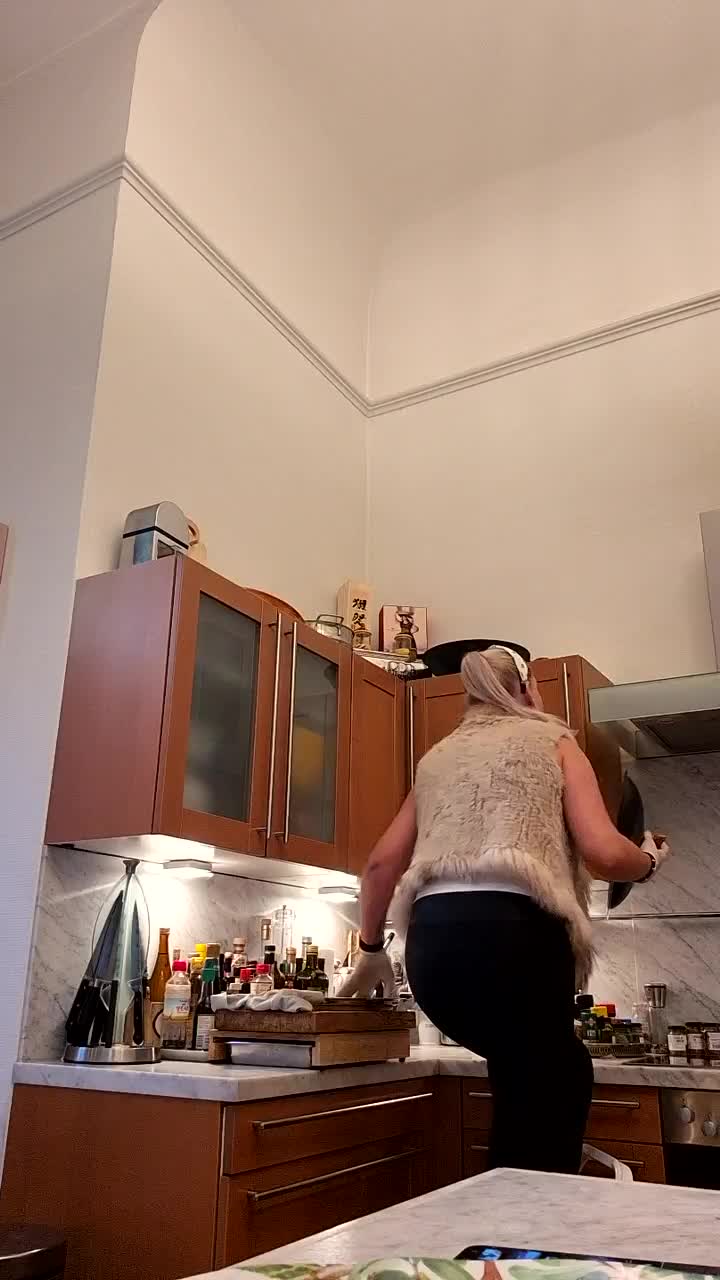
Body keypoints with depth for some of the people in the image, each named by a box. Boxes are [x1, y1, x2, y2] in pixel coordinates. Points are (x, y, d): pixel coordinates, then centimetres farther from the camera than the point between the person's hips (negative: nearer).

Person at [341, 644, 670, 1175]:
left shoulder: (438, 756, 26)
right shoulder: (551, 742, 13)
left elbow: (382, 863, 19)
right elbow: (603, 853, 0)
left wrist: (372, 949, 31)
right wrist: (649, 861, 21)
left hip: (432, 943, 6)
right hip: (513, 933, -6)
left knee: (559, 1071, 27)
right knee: (537, 1110, 7)